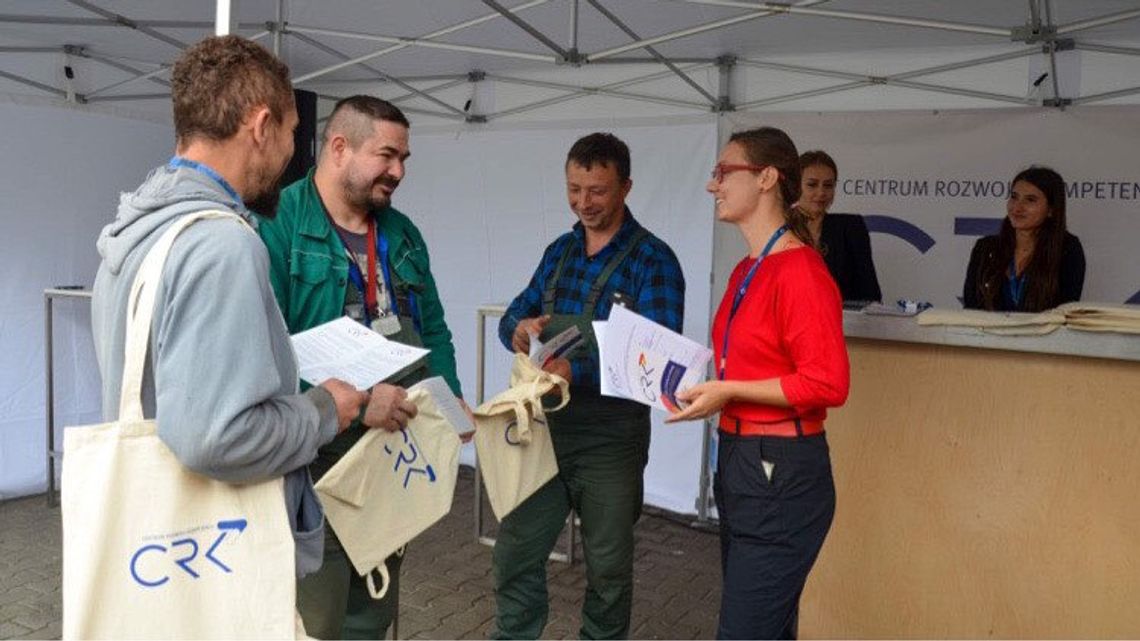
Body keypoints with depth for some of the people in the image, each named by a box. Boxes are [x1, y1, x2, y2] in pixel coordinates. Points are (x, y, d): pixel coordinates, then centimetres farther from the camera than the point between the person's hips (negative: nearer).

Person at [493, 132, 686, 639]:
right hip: (544, 426, 5)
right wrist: (518, 329, -16)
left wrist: (576, 372, -34)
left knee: (608, 567, 14)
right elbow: (514, 314, 9)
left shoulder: (653, 260, -12)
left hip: (611, 437, -5)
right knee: (514, 553, 11)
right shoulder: (559, 250, 8)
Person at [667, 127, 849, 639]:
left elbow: (827, 383, -21)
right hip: (737, 459, 9)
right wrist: (704, 381, 6)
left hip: (780, 472, -9)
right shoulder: (746, 271, 11)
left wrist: (728, 392, -19)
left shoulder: (800, 270, -16)